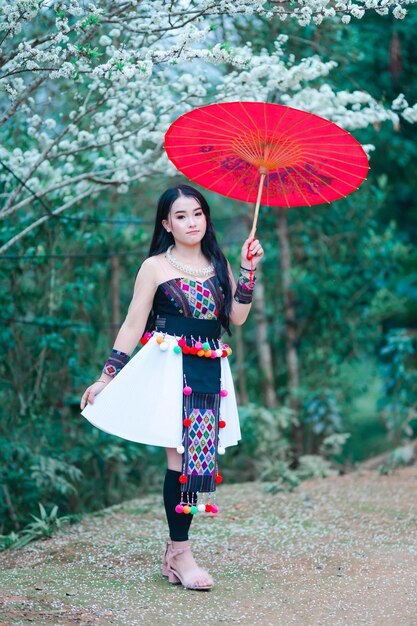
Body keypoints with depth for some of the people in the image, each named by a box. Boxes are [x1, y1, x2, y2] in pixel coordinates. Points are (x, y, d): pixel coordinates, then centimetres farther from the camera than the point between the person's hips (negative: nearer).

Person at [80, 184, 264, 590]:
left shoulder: (218, 265, 14)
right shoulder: (156, 266, 3)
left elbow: (237, 318, 3)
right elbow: (133, 325, 1)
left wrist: (248, 270, -2)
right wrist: (107, 376, -3)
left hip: (209, 372, 4)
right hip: (170, 367, -4)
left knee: (199, 456, 0)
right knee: (182, 456, -11)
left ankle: (175, 550, 9)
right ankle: (180, 553, -4)